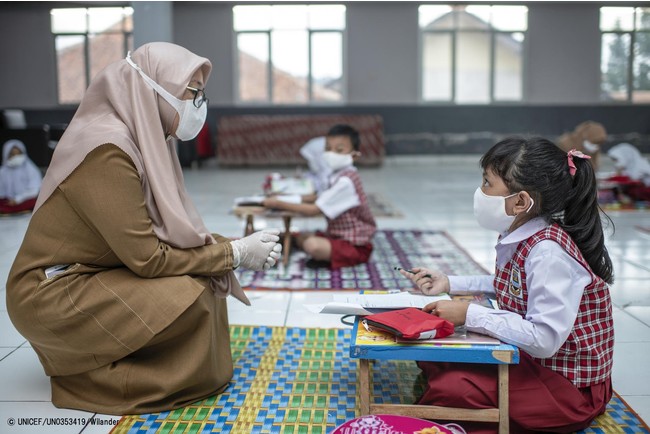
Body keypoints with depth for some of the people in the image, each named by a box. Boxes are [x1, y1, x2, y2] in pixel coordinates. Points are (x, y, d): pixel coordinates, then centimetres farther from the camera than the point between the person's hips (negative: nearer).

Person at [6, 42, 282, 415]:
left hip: (92, 277, 9)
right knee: (190, 299, -22)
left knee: (206, 278, 1)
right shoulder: (107, 149, -25)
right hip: (51, 294, -9)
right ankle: (88, 375, -3)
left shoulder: (145, 141, 3)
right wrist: (235, 253, -16)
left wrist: (234, 245, -5)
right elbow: (147, 258, -25)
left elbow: (171, 229, 7)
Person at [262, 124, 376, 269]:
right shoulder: (339, 175, 6)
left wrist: (280, 204, -19)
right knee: (300, 237, 10)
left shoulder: (346, 181, -25)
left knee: (312, 245, -31)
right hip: (338, 235, 10)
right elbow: (320, 198, 15)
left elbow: (314, 210, -25)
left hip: (355, 246, -10)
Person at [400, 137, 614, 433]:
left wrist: (470, 315, -26)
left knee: (448, 387, -25)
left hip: (569, 386, -9)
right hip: (530, 358, 9)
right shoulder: (520, 236, -2)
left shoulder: (548, 252, -28)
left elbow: (544, 339, -33)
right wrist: (449, 283, 9)